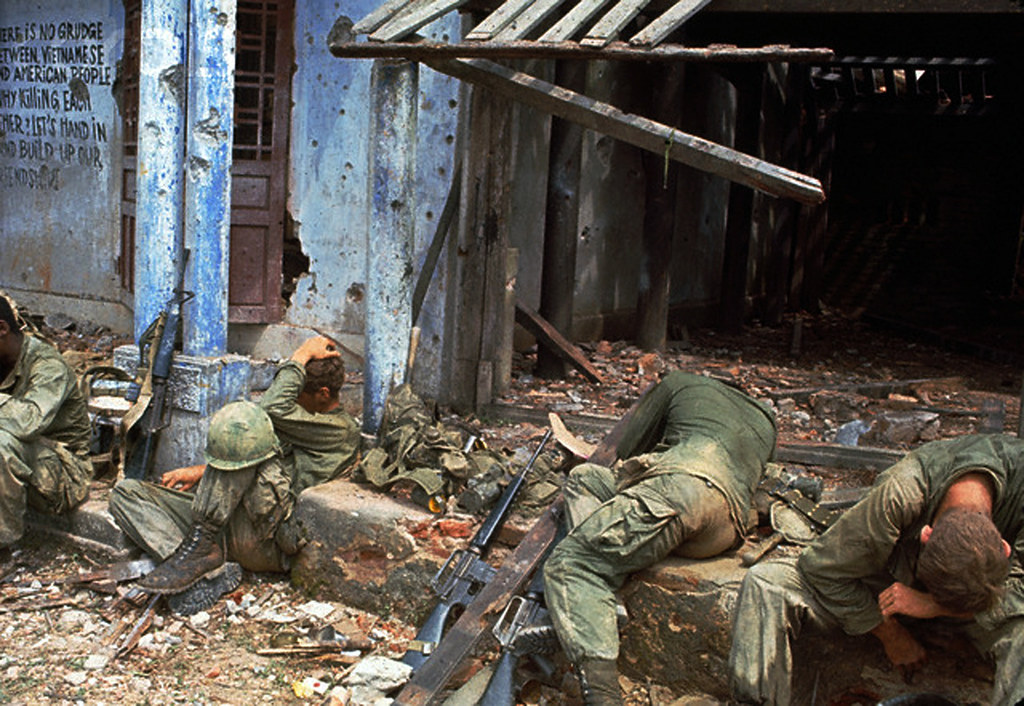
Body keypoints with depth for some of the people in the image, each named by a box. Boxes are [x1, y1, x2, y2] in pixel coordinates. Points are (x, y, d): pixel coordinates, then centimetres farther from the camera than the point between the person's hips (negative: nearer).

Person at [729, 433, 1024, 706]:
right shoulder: (898, 495, -36)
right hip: (891, 578, 0)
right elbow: (824, 568, -22)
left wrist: (933, 605, -33)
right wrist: (890, 635, -12)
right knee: (764, 585, -24)